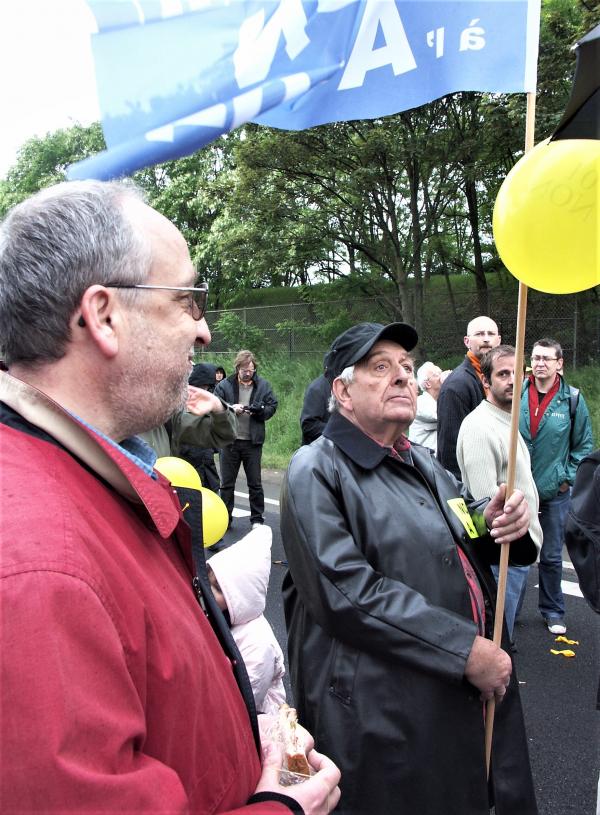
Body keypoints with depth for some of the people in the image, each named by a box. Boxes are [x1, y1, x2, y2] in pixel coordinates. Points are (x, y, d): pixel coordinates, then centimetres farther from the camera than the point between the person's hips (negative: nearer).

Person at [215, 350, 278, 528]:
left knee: (255, 483, 9)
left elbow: (272, 406, 3)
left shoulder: (263, 385, 1)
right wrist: (231, 408, -20)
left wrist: (260, 410, -17)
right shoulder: (224, 385, -2)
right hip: (229, 441, 0)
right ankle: (225, 518, 24)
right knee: (227, 483, 11)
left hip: (253, 442, 0)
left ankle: (257, 519, 20)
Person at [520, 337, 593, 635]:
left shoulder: (572, 400, -4)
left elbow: (583, 445, 4)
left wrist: (569, 478, -1)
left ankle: (552, 611, 30)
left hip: (555, 491, -1)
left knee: (551, 556, 11)